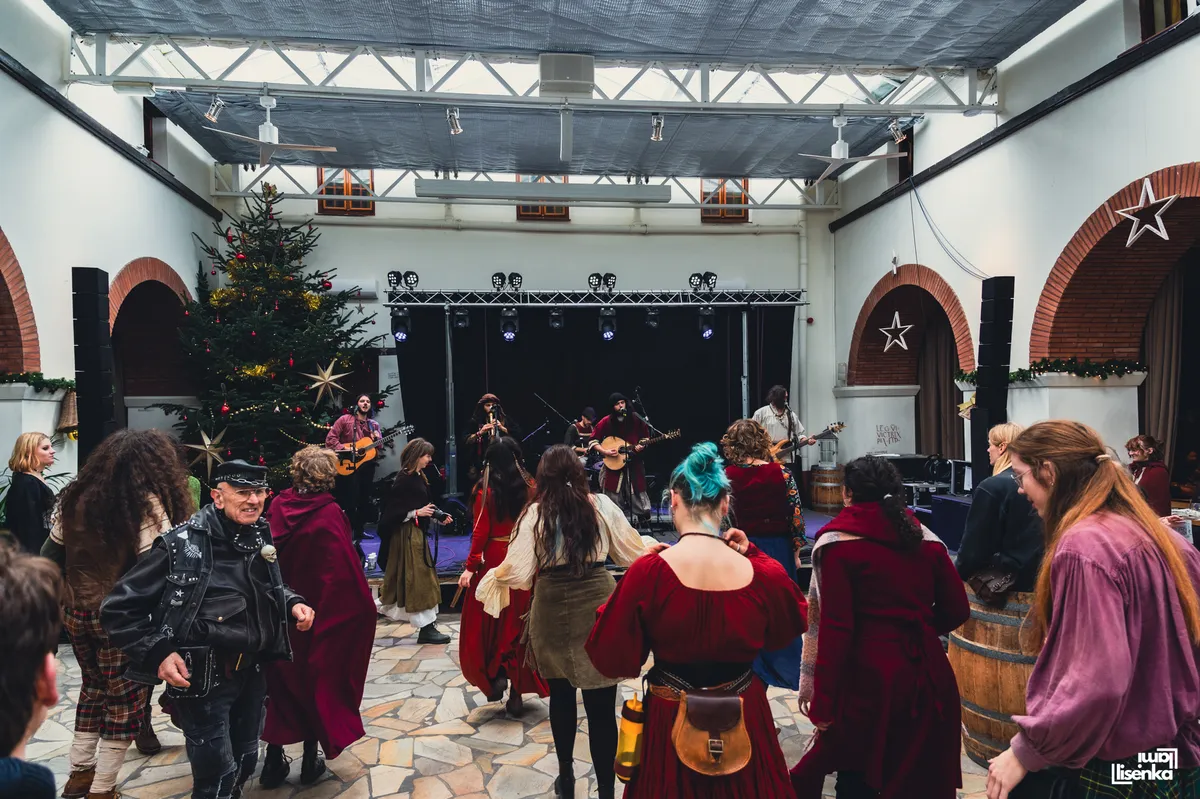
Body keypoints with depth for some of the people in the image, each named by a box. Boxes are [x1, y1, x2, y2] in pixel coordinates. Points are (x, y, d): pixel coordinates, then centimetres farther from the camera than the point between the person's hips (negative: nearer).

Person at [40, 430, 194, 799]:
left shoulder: (74, 497, 4)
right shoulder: (145, 502, -17)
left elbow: (50, 556, 9)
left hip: (77, 614, 7)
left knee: (93, 689, 24)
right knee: (124, 701, 9)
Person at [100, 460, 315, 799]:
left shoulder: (261, 538, 0)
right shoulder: (181, 545, -18)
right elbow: (118, 609, -12)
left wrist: (292, 603, -1)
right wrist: (157, 653, -20)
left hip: (252, 672, 6)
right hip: (202, 678, -6)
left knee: (246, 762, 22)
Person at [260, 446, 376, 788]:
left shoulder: (277, 506, -5)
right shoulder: (330, 514, -17)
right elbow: (346, 573, -18)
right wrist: (362, 607, -7)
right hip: (319, 614, -4)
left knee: (281, 683, 17)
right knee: (318, 681, 13)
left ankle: (273, 760, 24)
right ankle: (311, 759, 22)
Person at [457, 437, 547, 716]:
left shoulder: (486, 491, -6)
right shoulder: (530, 490, -1)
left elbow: (480, 533, -9)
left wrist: (470, 567, -5)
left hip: (493, 562, -2)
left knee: (486, 623, 15)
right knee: (518, 625, 9)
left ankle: (494, 676, 4)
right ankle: (517, 692, 13)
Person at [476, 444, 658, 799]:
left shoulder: (536, 512, -5)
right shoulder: (602, 505, -1)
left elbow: (518, 572, -8)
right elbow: (634, 551, 9)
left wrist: (491, 578, 13)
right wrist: (652, 544, 31)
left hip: (553, 611, 0)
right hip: (597, 606, 0)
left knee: (561, 696, 19)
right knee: (601, 706, 5)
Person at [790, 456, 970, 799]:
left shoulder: (838, 545, -10)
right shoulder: (927, 540, 5)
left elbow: (835, 629, -15)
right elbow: (957, 610, 10)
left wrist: (824, 705, -11)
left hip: (870, 680, -5)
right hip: (929, 677, 5)